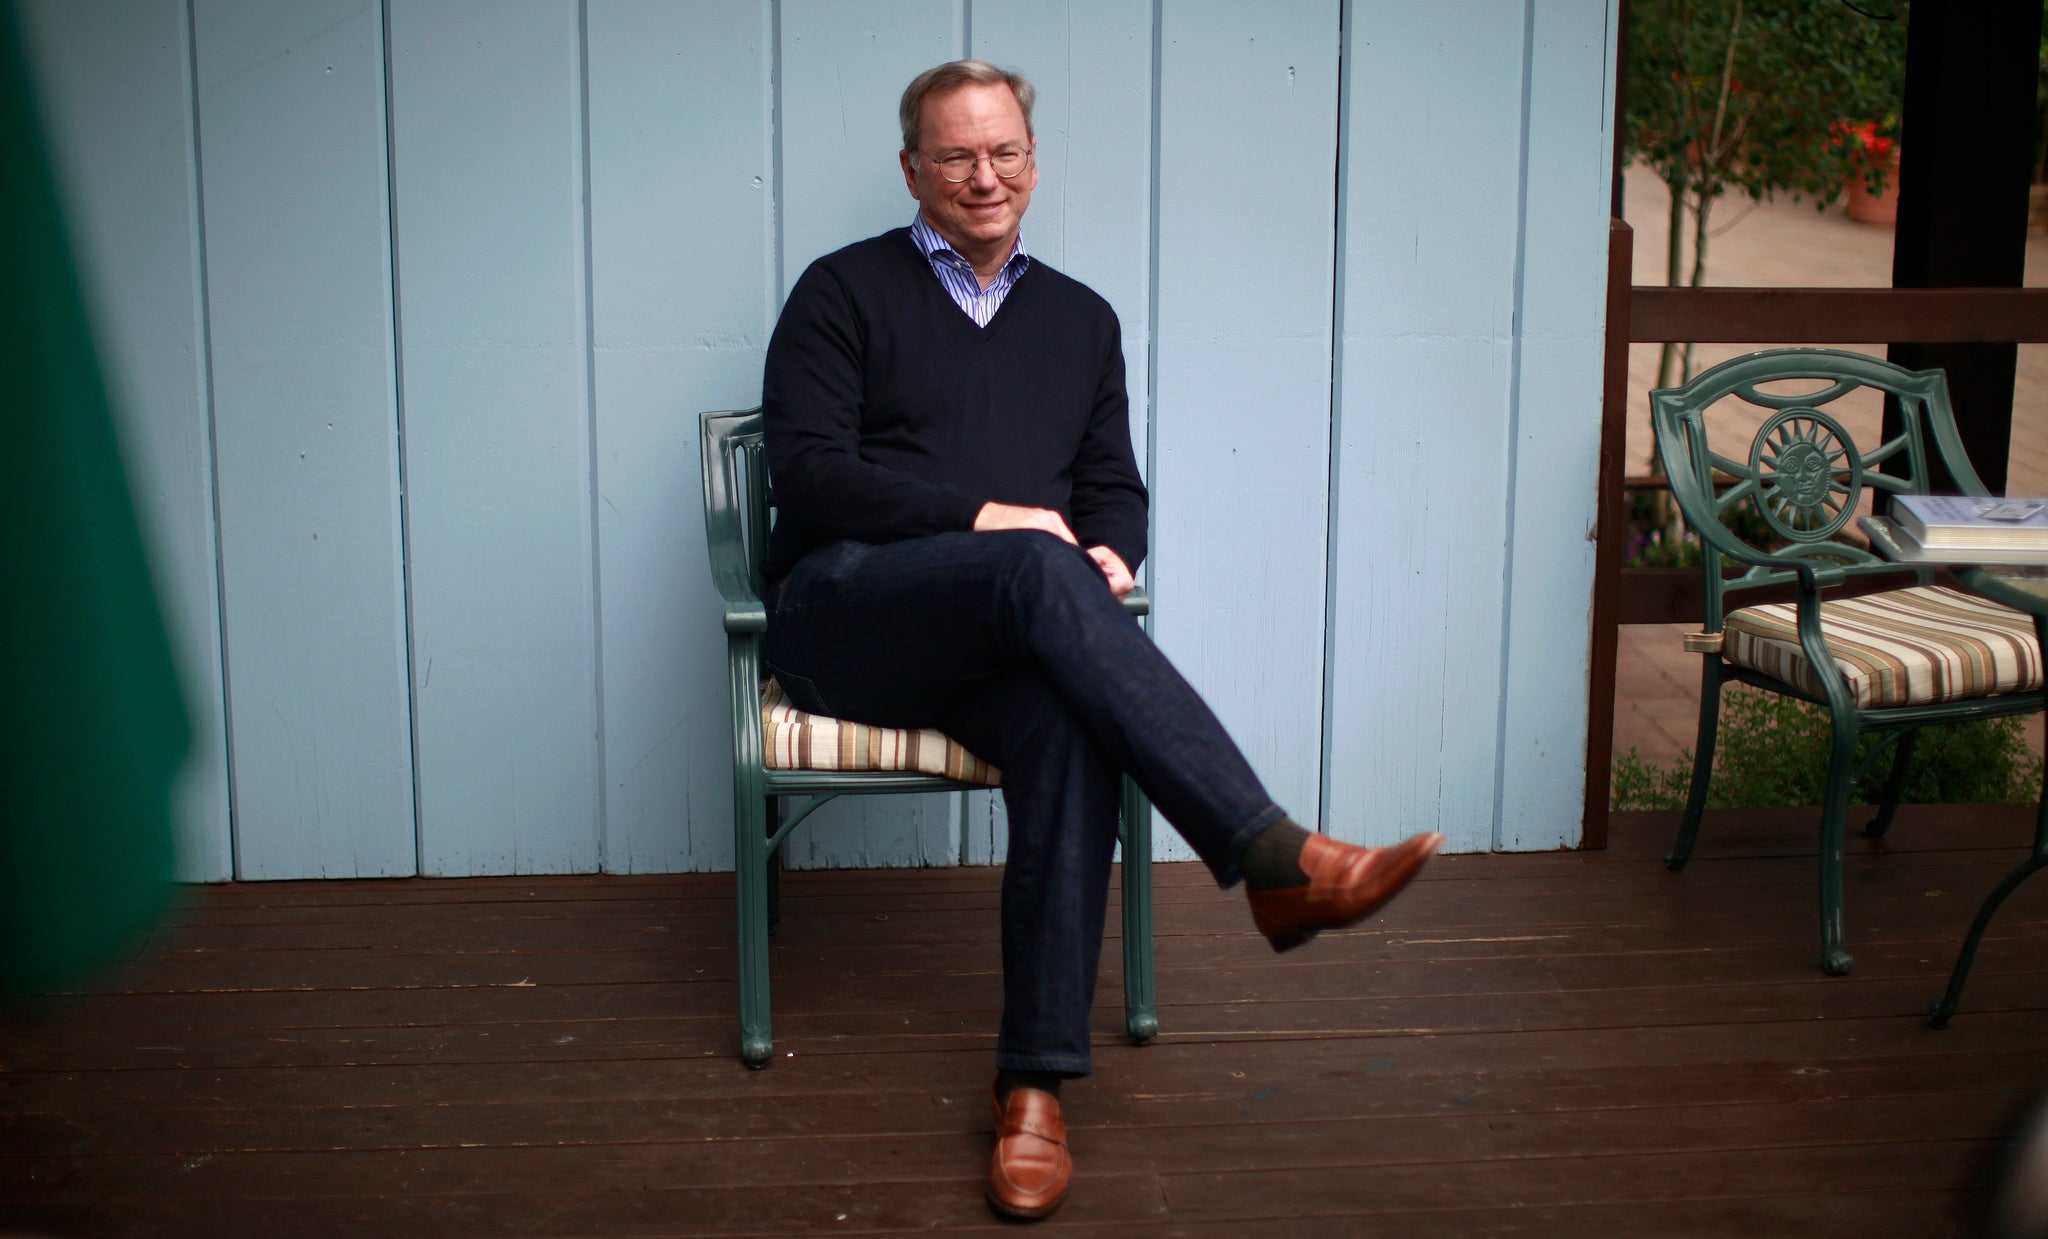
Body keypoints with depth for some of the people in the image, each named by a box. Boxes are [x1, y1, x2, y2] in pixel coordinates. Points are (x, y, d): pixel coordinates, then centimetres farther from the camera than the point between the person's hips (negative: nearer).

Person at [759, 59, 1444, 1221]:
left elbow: (1115, 487, 19)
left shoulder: (1082, 319, 22)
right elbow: (811, 473, -5)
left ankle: (1038, 1082, -34)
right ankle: (1279, 859, -43)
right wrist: (987, 518, -14)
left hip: (992, 635, 3)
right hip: (844, 612, -3)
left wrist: (1109, 555, -6)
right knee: (1036, 569, -36)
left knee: (1072, 723, -35)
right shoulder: (846, 292, 8)